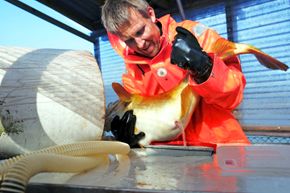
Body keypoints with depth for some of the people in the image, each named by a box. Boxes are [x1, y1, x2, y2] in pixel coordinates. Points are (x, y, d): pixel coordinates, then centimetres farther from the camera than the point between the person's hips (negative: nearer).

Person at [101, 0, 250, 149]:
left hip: (217, 144, -1)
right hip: (170, 149, 2)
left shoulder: (194, 33, -9)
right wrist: (129, 133, -13)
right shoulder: (132, 72, 2)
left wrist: (204, 66, -28)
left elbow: (233, 95, -11)